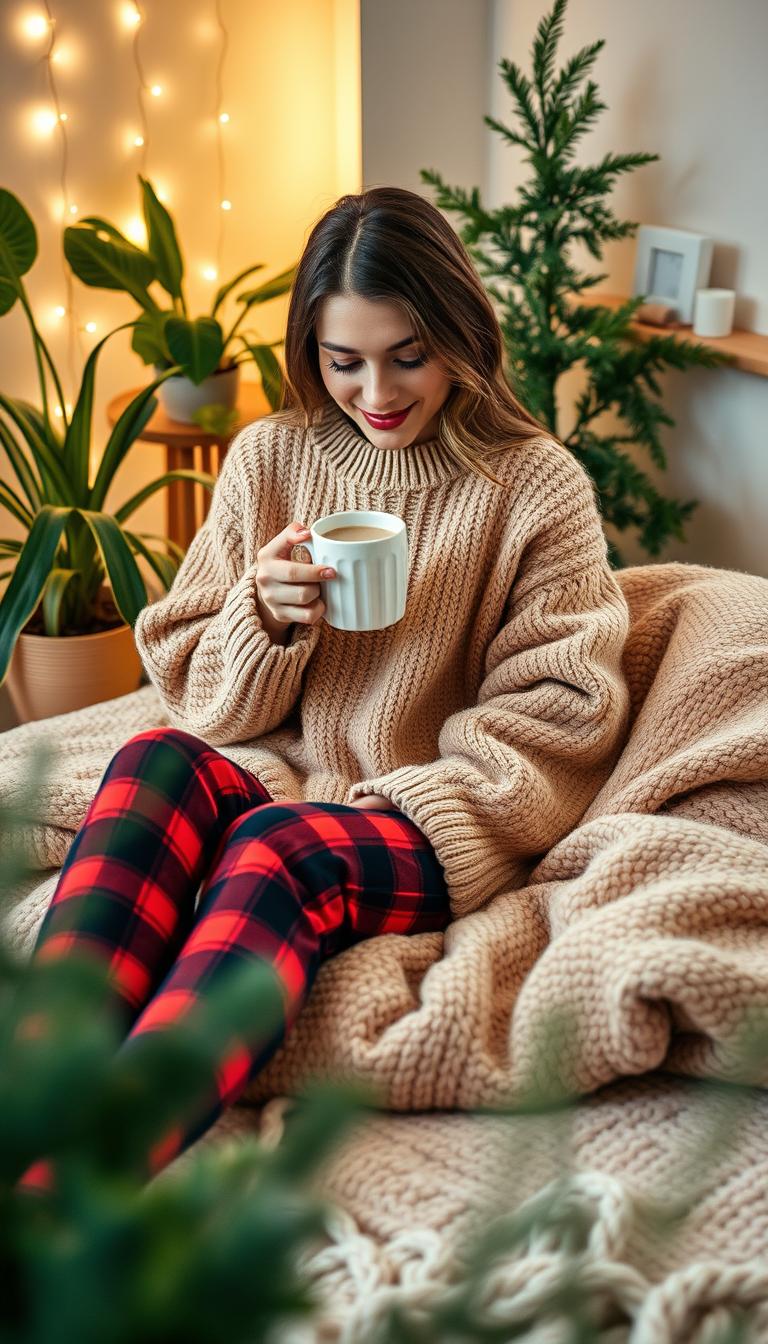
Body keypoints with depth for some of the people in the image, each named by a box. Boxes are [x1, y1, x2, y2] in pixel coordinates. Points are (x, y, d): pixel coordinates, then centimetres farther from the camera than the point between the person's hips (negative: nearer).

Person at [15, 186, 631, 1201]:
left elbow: (555, 719, -2)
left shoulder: (537, 487, -1)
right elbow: (208, 704, 9)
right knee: (155, 763, -29)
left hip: (442, 831, -3)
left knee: (275, 851, -34)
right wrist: (265, 619, -13)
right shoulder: (269, 458, 7)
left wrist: (401, 806, -14)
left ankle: (52, 1204, -43)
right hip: (274, 781, 3)